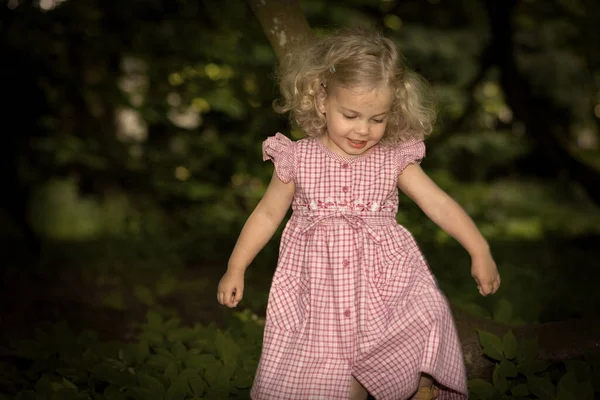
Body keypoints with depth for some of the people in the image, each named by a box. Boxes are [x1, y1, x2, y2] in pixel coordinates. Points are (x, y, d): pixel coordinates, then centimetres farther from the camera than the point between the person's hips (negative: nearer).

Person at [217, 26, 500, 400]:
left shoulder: (394, 159, -1)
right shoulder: (297, 159, -2)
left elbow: (439, 204, -1)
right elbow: (267, 214, 7)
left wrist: (480, 251, -9)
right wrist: (236, 268, 7)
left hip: (384, 284, 0)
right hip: (319, 288, 0)